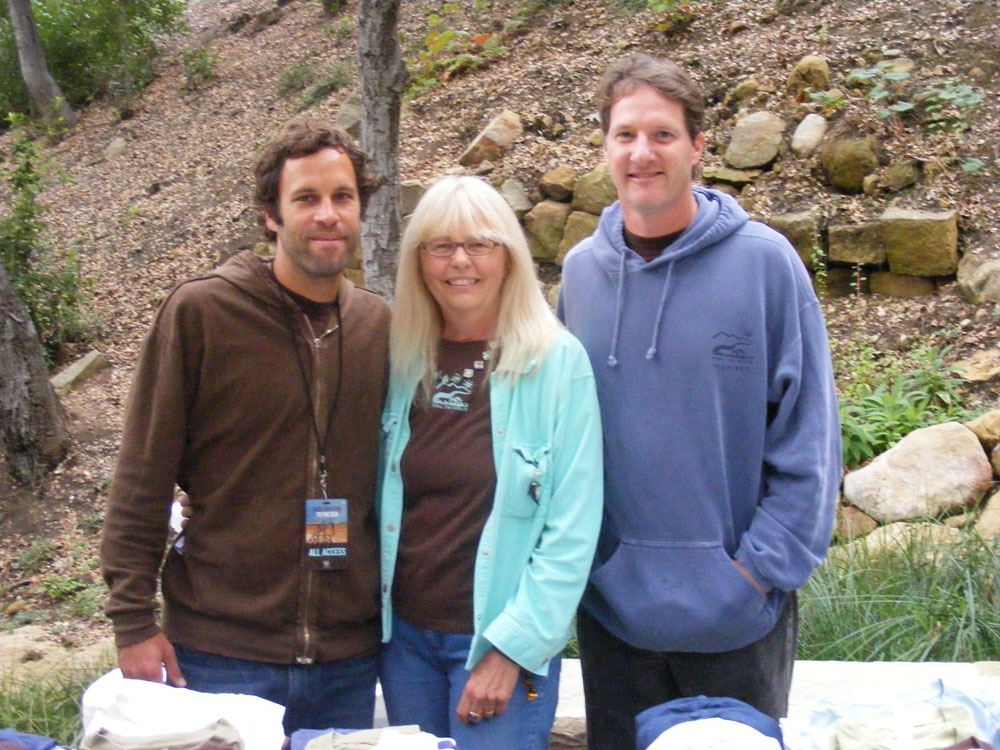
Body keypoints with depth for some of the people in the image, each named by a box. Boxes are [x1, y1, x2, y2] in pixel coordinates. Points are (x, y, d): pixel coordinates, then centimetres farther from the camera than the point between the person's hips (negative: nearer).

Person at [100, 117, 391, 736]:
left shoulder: (381, 326, 4)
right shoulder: (199, 312, -7)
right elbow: (143, 478, -5)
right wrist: (134, 621, -7)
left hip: (349, 660, 4)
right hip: (224, 654, -3)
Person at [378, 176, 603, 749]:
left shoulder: (557, 362, -10)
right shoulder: (405, 362, 4)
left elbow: (573, 526, -12)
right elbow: (385, 502, 12)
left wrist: (513, 646, -15)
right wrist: (374, 614, 2)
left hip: (503, 641, -4)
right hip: (405, 634, 5)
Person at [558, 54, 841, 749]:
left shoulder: (764, 260, -9)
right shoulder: (581, 270, 2)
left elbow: (808, 437, -9)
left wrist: (762, 565, -13)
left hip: (737, 607, -3)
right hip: (612, 600, 3)